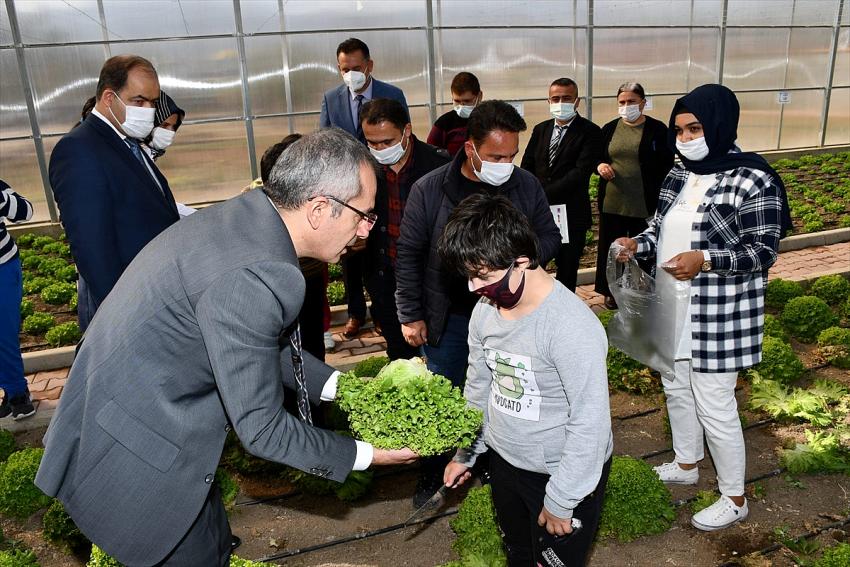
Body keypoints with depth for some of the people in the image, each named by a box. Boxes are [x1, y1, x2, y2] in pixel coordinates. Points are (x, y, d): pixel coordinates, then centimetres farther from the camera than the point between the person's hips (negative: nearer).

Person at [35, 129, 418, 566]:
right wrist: (364, 455, -11)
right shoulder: (253, 278, -33)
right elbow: (261, 430, -23)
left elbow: (265, 343, 11)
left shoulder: (243, 218, -4)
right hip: (134, 461, -9)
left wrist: (338, 385, 5)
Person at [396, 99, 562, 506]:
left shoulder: (526, 186, -6)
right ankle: (433, 474, 34)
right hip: (448, 317, -2)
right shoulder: (430, 190, -12)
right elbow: (408, 254, -5)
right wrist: (410, 315, -5)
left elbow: (550, 237, 6)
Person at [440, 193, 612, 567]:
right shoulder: (485, 311, -7)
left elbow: (590, 423, -25)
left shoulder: (572, 326, -29)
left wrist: (560, 502, -18)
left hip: (564, 474, -6)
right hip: (504, 461, 7)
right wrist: (465, 453, 14)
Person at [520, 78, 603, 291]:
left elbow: (581, 172, -15)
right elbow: (527, 166, 12)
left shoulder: (590, 132, -5)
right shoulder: (540, 129, 12)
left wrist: (544, 194, -19)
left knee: (567, 270, 8)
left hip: (571, 214, -3)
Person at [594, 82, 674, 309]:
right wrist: (600, 165, -9)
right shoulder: (609, 129, 7)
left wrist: (660, 200, -9)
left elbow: (667, 167, -2)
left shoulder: (657, 130, -3)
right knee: (611, 247, 11)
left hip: (644, 204, -3)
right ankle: (611, 291, 26)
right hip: (611, 202, 3)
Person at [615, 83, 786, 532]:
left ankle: (734, 499, 24)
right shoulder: (678, 174, 5)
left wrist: (705, 259, -30)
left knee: (714, 405, 2)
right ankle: (686, 465, 45)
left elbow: (763, 251, -16)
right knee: (676, 388, 21)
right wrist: (637, 244, -7)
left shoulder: (753, 180, -17)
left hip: (717, 316, -7)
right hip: (672, 309, 8)